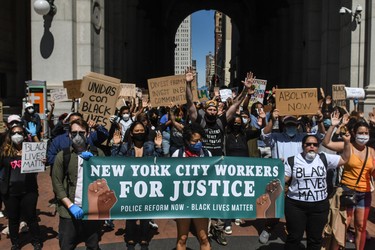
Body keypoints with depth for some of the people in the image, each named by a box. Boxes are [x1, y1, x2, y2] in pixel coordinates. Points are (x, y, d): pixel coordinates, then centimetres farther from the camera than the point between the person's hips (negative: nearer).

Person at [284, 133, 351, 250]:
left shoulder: (324, 158, 4)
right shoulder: (292, 160, -3)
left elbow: (344, 159, 7)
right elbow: (283, 179, -3)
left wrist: (347, 142, -4)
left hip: (320, 206, 2)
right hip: (296, 205, -2)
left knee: (315, 238, 14)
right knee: (294, 237, 7)